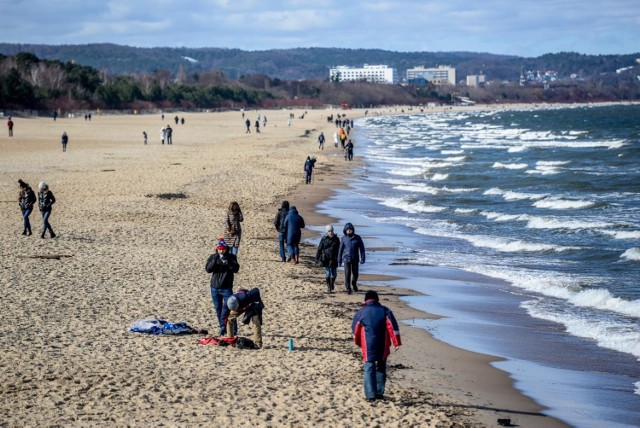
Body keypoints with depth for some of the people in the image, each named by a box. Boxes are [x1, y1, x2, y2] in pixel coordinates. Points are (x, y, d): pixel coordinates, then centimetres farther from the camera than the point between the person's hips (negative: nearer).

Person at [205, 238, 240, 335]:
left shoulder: (231, 257, -2)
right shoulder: (213, 257, 3)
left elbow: (236, 269, -14)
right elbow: (208, 269, -9)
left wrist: (227, 261, -25)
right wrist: (215, 260, -21)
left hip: (227, 288, -3)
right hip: (215, 288, 3)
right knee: (218, 309, 10)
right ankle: (222, 327, 20)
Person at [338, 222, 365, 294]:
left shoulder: (357, 238, -3)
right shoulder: (344, 239, -2)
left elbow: (361, 248, -1)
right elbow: (341, 249, 5)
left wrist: (362, 258, -7)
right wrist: (339, 260, 6)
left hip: (355, 259, 1)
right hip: (346, 259, -1)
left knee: (355, 273, 10)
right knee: (347, 274, -6)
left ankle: (354, 283, 39)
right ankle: (348, 288, 4)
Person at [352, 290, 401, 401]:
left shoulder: (361, 312, 0)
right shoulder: (385, 310, 1)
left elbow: (355, 329, 10)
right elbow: (393, 327, -8)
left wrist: (358, 342, 27)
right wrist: (396, 342, -7)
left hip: (368, 346, -1)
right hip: (383, 346, 2)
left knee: (369, 369, 1)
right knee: (381, 368, 16)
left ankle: (370, 395, -8)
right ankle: (379, 393, 17)